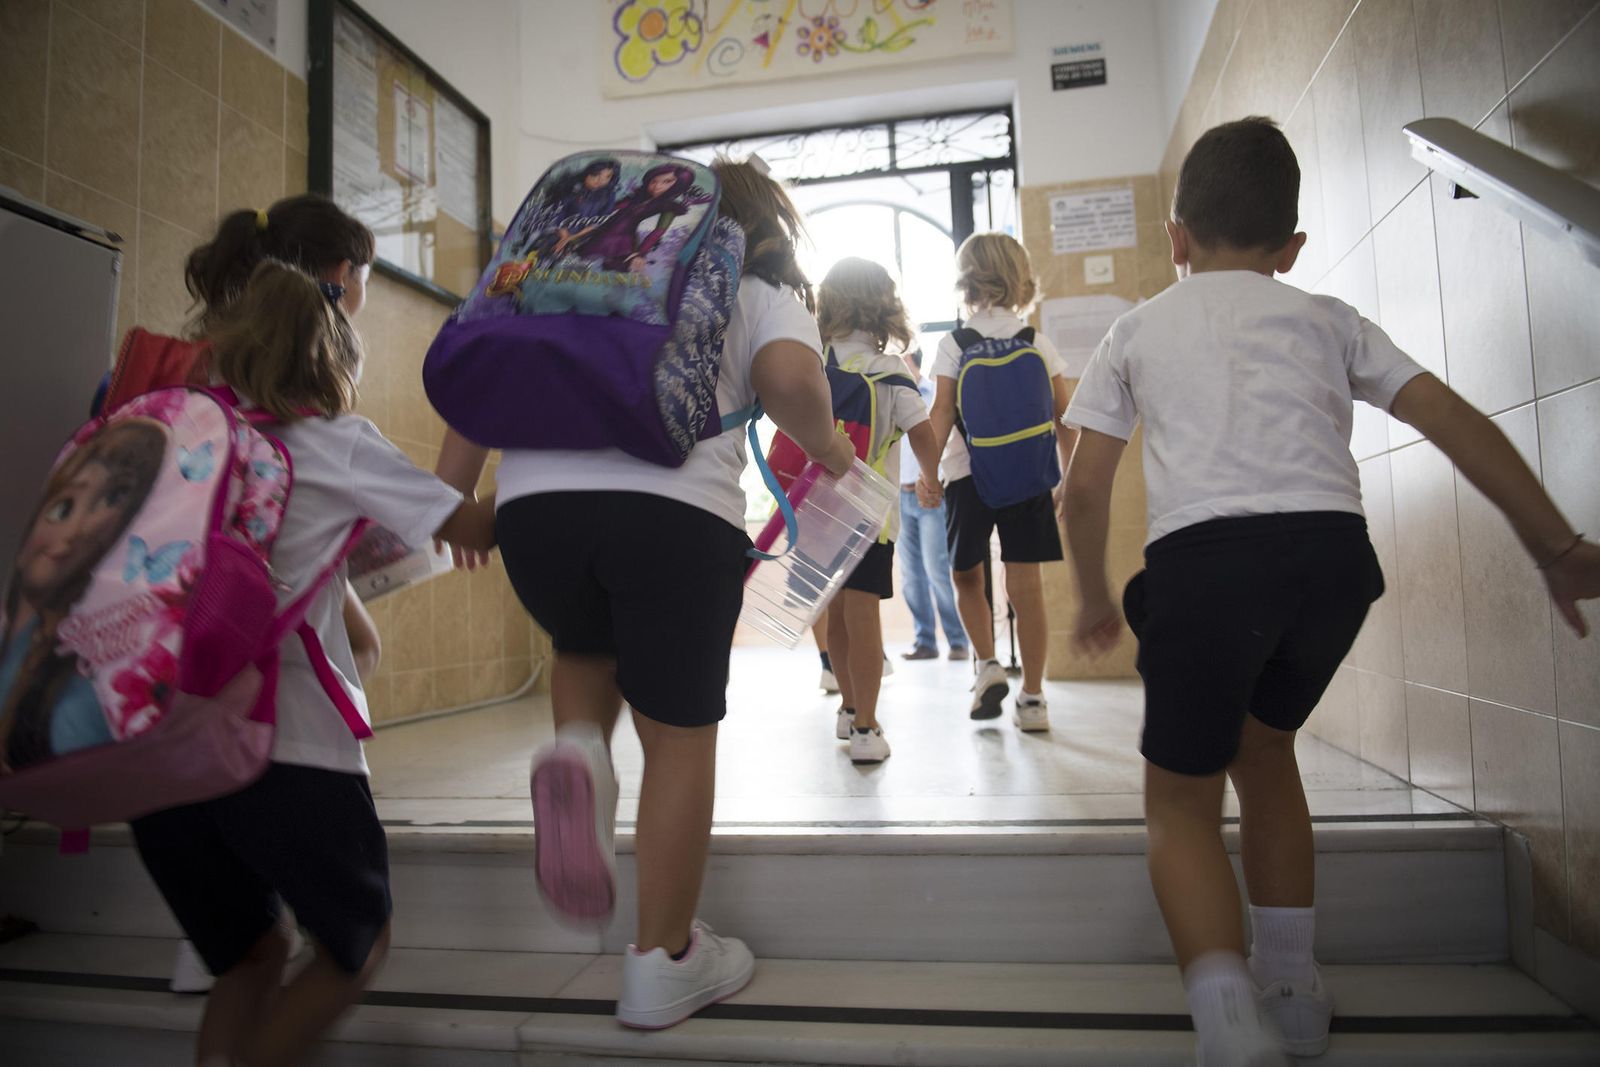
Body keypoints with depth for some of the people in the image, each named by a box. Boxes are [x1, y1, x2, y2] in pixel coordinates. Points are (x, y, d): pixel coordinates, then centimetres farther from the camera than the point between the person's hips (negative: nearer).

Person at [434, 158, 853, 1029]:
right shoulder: (762, 292, 18)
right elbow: (792, 380, -6)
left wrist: (448, 497, 20)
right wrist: (825, 449, 12)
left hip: (534, 498, 4)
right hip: (676, 507, -3)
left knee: (587, 651, 32)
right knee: (679, 734, 11)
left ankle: (576, 754, 1)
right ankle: (663, 963, 21)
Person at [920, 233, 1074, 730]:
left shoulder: (954, 344, -1)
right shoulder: (1040, 344, 7)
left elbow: (942, 412, -8)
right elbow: (1063, 416, 8)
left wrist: (928, 469, -7)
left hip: (969, 472, -2)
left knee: (967, 576, 17)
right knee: (1026, 584, 2)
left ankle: (987, 663, 3)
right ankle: (1032, 697, 6)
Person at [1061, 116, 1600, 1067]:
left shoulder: (1138, 329, 20)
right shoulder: (1325, 318, 24)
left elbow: (1086, 485, 14)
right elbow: (1453, 419, 15)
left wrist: (1097, 599, 27)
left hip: (1202, 558, -3)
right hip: (1333, 549, 3)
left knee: (1182, 803, 11)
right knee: (1263, 746, 28)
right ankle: (1292, 990, 35)